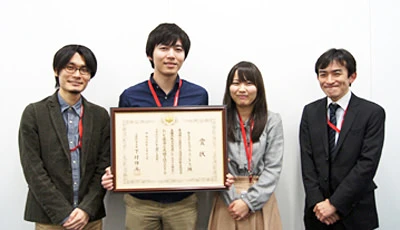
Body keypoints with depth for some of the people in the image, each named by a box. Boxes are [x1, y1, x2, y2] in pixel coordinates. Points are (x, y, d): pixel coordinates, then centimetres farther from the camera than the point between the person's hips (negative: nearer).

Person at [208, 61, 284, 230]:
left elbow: (273, 167, -5)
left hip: (261, 200, 1)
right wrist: (233, 199, -14)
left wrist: (249, 201, -12)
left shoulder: (272, 121, 0)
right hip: (228, 200, 0)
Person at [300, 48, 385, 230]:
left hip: (355, 214, -2)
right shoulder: (310, 111, 3)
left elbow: (367, 164, -13)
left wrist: (335, 203, -15)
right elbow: (307, 161, 0)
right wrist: (317, 203, -9)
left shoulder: (373, 113, -7)